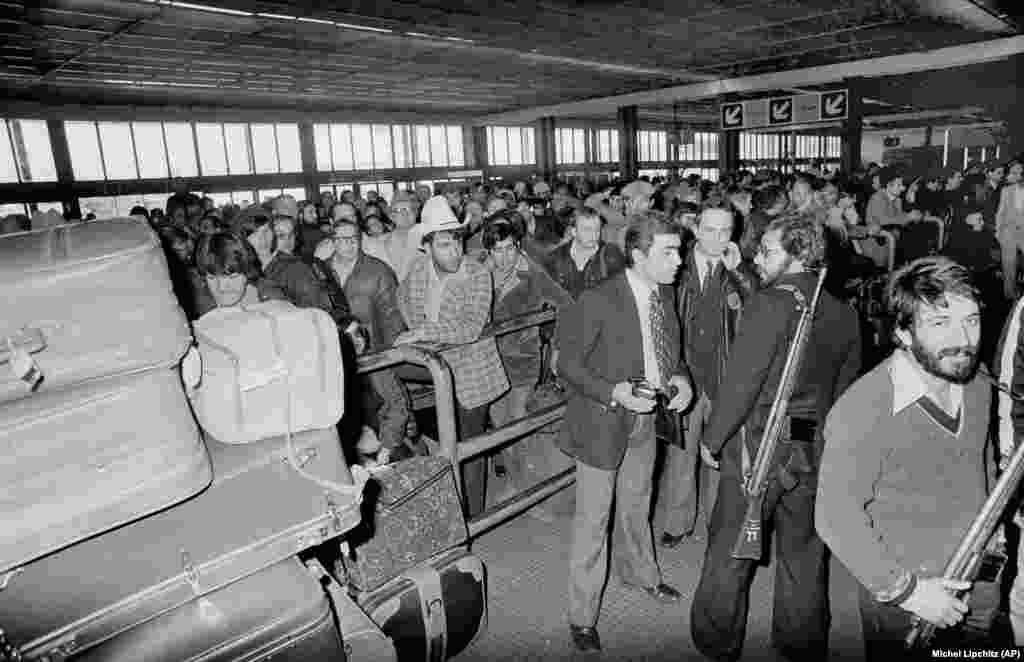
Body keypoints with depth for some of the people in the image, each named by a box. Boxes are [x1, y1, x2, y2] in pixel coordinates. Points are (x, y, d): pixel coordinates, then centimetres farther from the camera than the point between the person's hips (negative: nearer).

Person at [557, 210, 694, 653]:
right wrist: (614, 392, -27)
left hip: (645, 420, 7)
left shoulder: (664, 293, -1)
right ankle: (582, 617, 25)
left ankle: (639, 573, 53)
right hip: (603, 423, -6)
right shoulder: (598, 302, -23)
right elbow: (567, 363, -16)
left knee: (636, 504, 27)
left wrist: (679, 378, -6)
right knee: (593, 520, 6)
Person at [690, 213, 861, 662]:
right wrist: (823, 436, 18)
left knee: (729, 554, 12)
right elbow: (844, 392, 7)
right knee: (803, 555, 21)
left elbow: (739, 383, -18)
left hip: (757, 447, -6)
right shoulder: (845, 316, 3)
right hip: (815, 455, 6)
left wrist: (712, 439, -6)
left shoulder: (772, 303, -17)